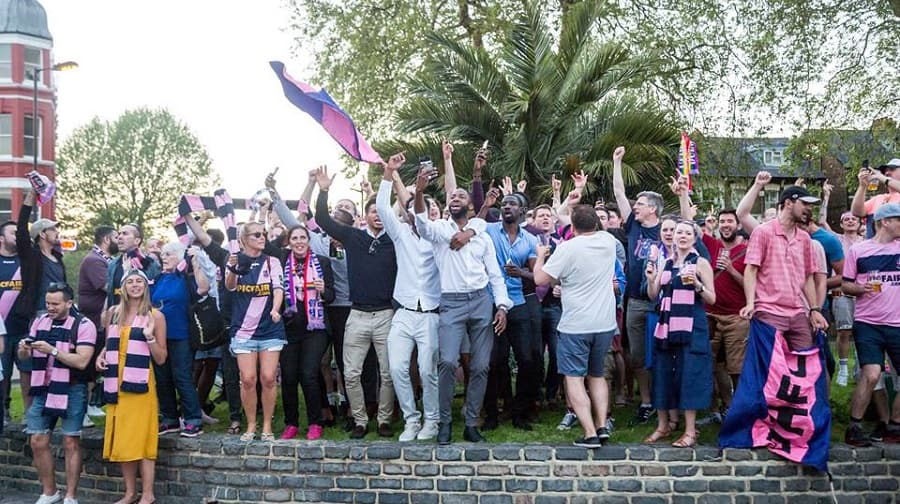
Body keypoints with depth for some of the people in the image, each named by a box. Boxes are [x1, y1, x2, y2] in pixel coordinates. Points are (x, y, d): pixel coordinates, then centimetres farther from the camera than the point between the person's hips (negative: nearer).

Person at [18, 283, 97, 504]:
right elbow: (24, 356, 14)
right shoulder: (40, 322, 10)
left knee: (71, 443, 1)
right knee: (38, 442, 5)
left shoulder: (83, 325, -7)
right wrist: (23, 349, -9)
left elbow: (82, 361, -17)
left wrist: (52, 350, -23)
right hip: (43, 389, 5)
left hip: (71, 391, -5)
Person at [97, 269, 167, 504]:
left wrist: (149, 337, -16)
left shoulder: (155, 316, -1)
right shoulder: (113, 313, 10)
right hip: (115, 384, 4)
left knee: (141, 438, -4)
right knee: (122, 439, 8)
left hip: (140, 384, -4)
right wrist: (101, 356, 3)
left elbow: (161, 359, -2)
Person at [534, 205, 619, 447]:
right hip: (605, 323, 6)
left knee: (574, 378, 1)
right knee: (597, 375, 20)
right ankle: (602, 425, 10)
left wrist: (540, 255, 6)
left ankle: (590, 433, -7)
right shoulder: (608, 241, 1)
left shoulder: (567, 248, -15)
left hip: (575, 325, -6)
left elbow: (540, 279, -9)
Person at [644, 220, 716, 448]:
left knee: (688, 375, -6)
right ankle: (663, 425, 20)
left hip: (691, 327, -5)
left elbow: (711, 299, -1)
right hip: (666, 325, 5)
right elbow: (653, 296, 14)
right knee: (662, 373, 7)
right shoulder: (666, 263, 15)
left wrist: (696, 284, -18)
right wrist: (651, 280, -5)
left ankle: (690, 431, -1)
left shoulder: (700, 263, 1)